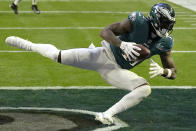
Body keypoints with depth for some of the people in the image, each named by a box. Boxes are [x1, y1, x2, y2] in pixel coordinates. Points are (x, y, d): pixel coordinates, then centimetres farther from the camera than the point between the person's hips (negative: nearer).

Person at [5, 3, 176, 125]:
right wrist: (122, 44, -40)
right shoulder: (138, 22, -20)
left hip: (117, 71, 3)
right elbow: (105, 32, -22)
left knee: (145, 89, -20)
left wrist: (162, 71, -28)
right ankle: (29, 46, 23)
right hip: (104, 56, -3)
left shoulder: (164, 43, -9)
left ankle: (107, 115, -15)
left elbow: (173, 73, -4)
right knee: (57, 56, -8)